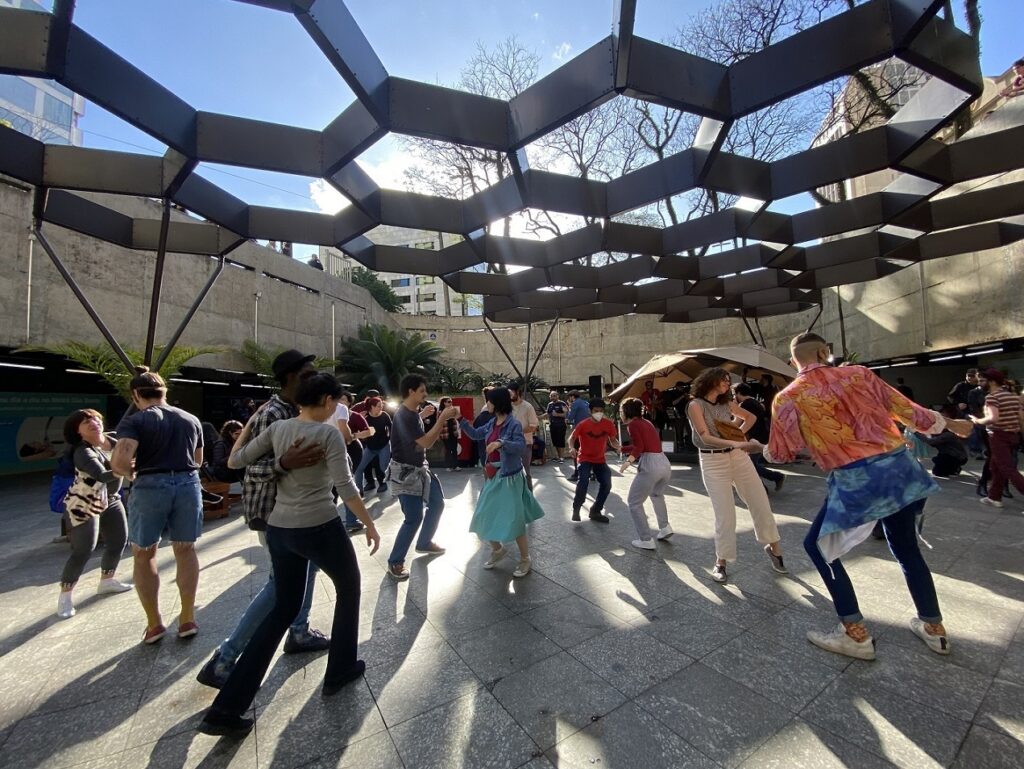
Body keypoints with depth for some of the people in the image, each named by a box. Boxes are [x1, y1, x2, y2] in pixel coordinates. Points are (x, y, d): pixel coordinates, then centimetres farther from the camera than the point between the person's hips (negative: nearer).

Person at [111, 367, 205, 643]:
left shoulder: (134, 421, -5)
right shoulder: (191, 419, 9)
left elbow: (119, 461, -18)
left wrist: (131, 473, 1)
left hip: (150, 487, -3)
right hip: (188, 484, 3)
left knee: (144, 555, 16)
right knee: (185, 550, 16)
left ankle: (154, 623, 24)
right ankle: (187, 619, 23)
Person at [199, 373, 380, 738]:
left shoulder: (277, 427, 2)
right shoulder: (328, 433, -15)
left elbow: (235, 460, 7)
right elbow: (345, 487, -18)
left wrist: (249, 423, 19)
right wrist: (370, 524, -7)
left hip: (278, 528, 6)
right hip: (320, 528, -6)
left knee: (283, 609, 23)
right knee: (349, 588, 21)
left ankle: (226, 709, 23)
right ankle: (340, 670, 34)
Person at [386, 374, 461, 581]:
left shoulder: (411, 412, 4)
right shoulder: (404, 415, -26)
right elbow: (426, 442, -29)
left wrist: (422, 415, 10)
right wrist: (442, 418, -27)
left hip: (420, 468, 10)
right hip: (406, 472, -10)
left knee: (437, 504, 16)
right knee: (414, 518, -6)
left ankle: (424, 543, 36)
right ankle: (395, 562, 13)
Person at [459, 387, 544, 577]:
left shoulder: (514, 424, -17)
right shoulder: (492, 423, 4)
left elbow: (521, 445, -27)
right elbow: (475, 435, 15)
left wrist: (501, 443, -41)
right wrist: (461, 419, 7)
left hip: (510, 476, -8)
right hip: (493, 475, 8)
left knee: (514, 519, -1)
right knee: (485, 517, 13)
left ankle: (526, 560, 19)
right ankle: (497, 550, 36)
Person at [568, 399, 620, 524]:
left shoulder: (608, 424, -9)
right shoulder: (583, 424, -17)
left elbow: (613, 440, 2)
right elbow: (572, 438, -9)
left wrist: (618, 446, -22)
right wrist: (572, 448, -31)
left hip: (600, 459, 4)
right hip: (585, 458, -4)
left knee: (606, 484, -2)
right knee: (583, 482, -22)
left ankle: (595, 511, 19)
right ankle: (576, 509, 3)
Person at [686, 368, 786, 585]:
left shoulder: (727, 404, 8)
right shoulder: (695, 405, -9)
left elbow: (750, 417, 25)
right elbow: (705, 437, -19)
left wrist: (741, 431, 6)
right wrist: (737, 444, -30)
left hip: (739, 457, 5)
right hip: (713, 462, -5)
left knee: (760, 503, 10)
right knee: (725, 514, -3)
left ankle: (773, 547, 36)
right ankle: (721, 562, 16)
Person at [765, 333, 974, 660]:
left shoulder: (788, 398, -5)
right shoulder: (858, 374, 5)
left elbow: (780, 453, 3)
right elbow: (906, 410, 13)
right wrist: (950, 423, 32)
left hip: (856, 479, -6)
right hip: (900, 466, 6)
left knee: (818, 545, 13)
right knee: (906, 548, 27)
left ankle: (856, 634, 17)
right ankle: (934, 629, 42)